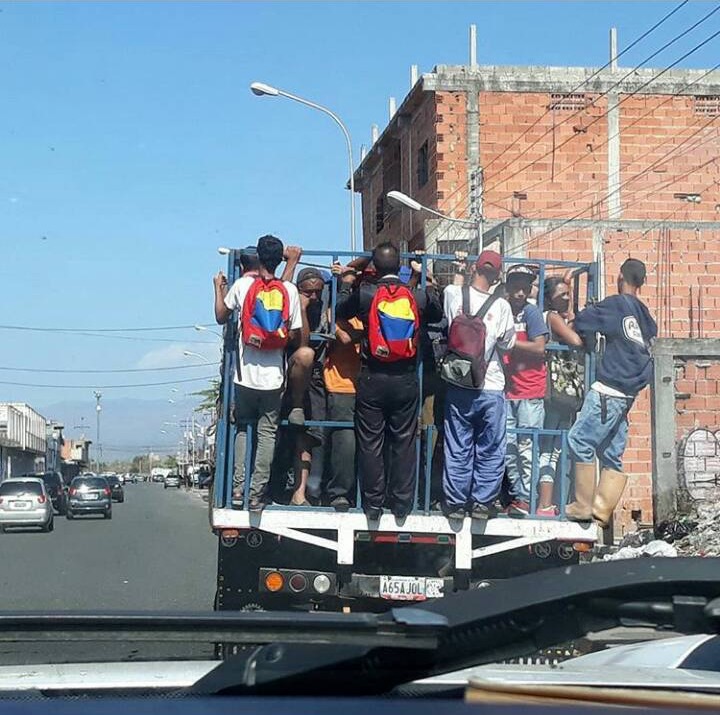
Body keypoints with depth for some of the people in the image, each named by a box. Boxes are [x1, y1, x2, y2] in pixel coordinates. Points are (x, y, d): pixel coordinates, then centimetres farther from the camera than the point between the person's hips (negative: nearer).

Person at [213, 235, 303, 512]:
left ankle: (238, 488, 7)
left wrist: (218, 288, 25)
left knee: (243, 428, 16)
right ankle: (257, 494, 4)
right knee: (268, 433, 7)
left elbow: (221, 317, 11)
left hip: (245, 374, 0)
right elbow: (295, 335, -1)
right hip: (274, 376, 0)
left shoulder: (242, 285, -3)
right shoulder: (289, 290, -2)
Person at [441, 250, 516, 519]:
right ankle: (482, 502, 12)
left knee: (457, 449, 9)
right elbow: (508, 343, 4)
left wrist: (459, 276, 34)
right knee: (490, 451, 9)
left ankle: (455, 502, 13)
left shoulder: (453, 294, -5)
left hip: (459, 387, 2)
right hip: (491, 388, -1)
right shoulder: (501, 306, -8)